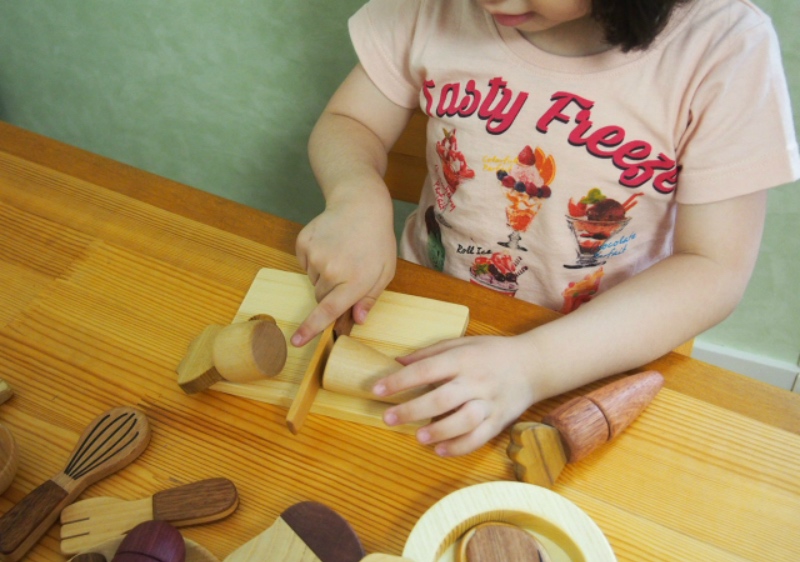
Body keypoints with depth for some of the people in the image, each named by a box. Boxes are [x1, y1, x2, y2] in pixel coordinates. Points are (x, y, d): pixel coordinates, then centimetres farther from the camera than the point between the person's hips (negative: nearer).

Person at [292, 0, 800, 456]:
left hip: (598, 366, -1)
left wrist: (533, 364, -31)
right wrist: (357, 198, -25)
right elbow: (349, 125, -1)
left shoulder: (727, 45, -19)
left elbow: (715, 269, -18)